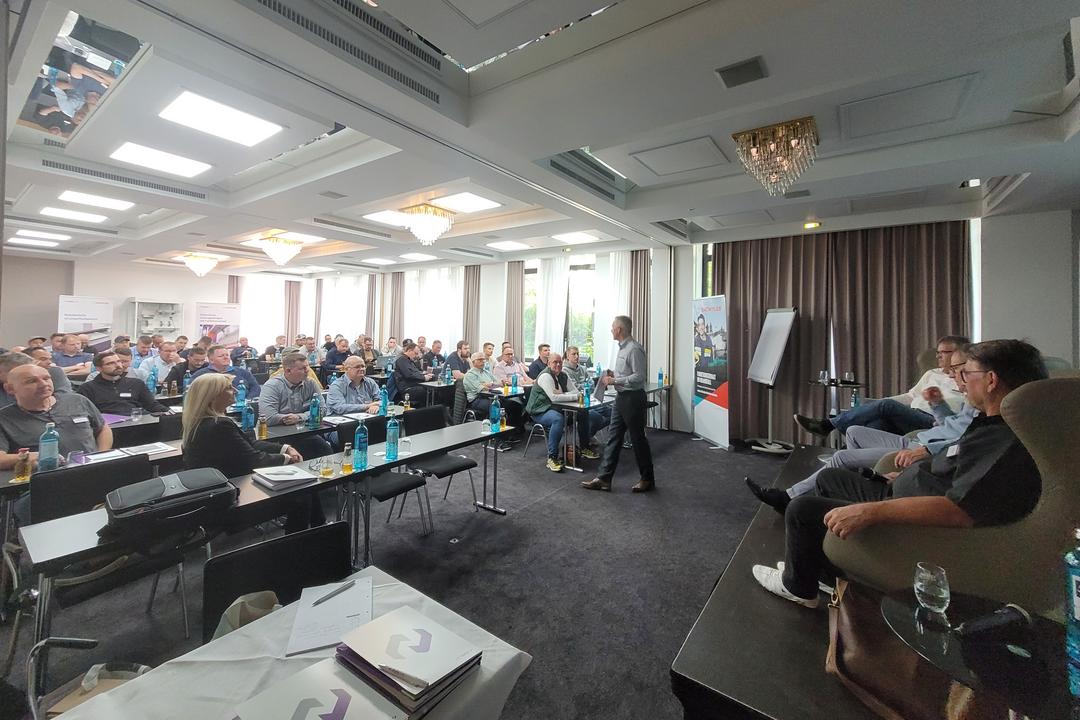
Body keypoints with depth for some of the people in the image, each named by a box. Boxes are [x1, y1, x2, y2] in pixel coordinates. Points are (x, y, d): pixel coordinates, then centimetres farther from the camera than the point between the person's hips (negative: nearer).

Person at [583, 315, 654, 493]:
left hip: (633, 398, -9)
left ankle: (647, 479, 22)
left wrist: (614, 381, -19)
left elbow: (639, 377, -22)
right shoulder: (622, 348, 12)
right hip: (621, 398, 9)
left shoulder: (634, 349, -18)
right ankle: (603, 478, 14)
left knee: (638, 439, 5)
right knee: (613, 438, 9)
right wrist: (613, 375, 6)